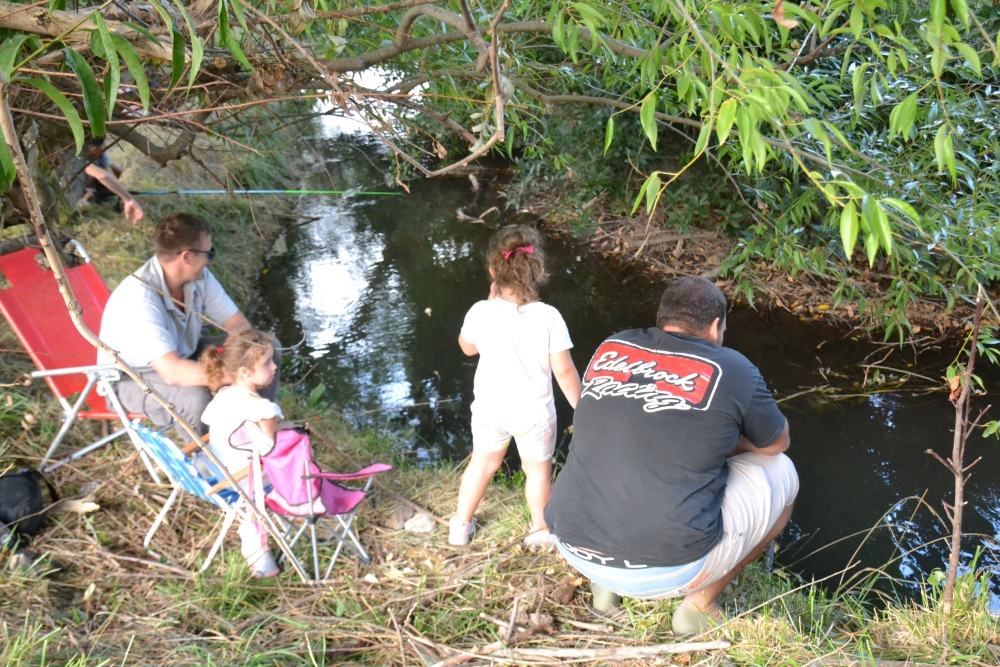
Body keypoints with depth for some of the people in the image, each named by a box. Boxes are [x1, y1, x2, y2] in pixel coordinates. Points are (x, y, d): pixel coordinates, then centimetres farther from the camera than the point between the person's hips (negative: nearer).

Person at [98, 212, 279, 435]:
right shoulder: (138, 299, -35)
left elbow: (237, 323, -6)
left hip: (182, 356, 7)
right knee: (195, 397, -38)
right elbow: (173, 373, -42)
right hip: (133, 379, -7)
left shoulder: (198, 276, -14)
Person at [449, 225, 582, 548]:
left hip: (489, 408, 2)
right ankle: (540, 530, 42)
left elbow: (467, 347, 2)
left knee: (482, 463, 26)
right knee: (537, 470, 22)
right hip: (534, 412, -2)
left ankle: (461, 525, 43)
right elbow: (564, 371, -16)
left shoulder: (481, 312, -19)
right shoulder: (548, 317, -23)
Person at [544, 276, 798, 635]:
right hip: (664, 570, -5)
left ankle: (606, 586, 25)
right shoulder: (731, 369, -6)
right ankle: (700, 604, 17)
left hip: (574, 549, 5)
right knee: (780, 472, 15)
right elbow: (777, 444, 13)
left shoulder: (610, 348, 7)